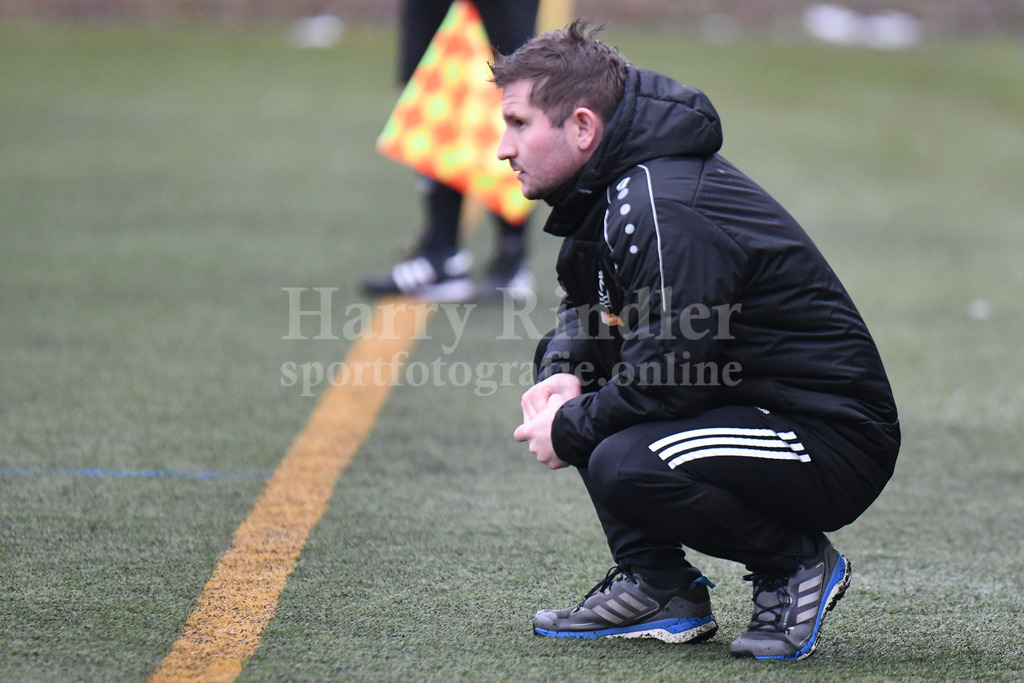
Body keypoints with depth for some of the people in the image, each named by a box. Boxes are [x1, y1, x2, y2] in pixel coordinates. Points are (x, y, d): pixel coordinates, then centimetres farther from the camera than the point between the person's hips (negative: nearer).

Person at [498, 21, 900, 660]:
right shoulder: (614, 188, 9)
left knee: (624, 467, -31)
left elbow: (665, 376, -25)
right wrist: (564, 372, 2)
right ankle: (661, 587, 9)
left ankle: (799, 563, -5)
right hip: (754, 402, 11)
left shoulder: (668, 210, -23)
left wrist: (566, 430, -11)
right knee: (565, 363, 10)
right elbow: (588, 308, 23)